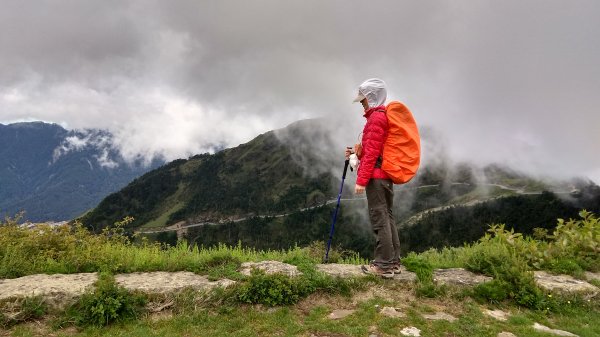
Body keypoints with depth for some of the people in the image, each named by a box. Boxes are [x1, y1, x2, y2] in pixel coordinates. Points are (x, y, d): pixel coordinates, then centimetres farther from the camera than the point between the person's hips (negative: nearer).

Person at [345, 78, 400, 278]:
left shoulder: (376, 117, -11)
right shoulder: (385, 116, 20)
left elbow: (372, 152, -17)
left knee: (379, 218, -6)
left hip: (376, 175, -10)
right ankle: (394, 262, 20)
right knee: (387, 217, 13)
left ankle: (384, 265, -1)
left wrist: (361, 180, -18)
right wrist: (358, 152, 15)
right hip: (387, 174, 10)